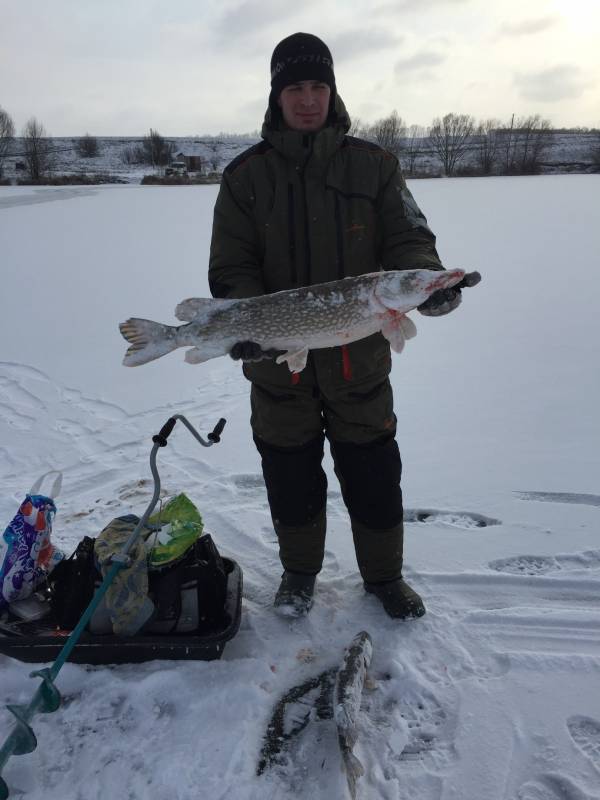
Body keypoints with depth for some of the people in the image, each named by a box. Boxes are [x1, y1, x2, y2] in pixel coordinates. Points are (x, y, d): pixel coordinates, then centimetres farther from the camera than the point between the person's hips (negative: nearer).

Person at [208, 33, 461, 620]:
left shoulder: (372, 164, 3)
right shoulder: (246, 175, 1)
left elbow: (407, 237, -1)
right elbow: (231, 267, -2)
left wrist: (425, 278, -25)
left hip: (359, 359, 0)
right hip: (279, 363, 0)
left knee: (374, 478, 11)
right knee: (291, 479, 14)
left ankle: (384, 576, 36)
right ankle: (300, 571, 40)